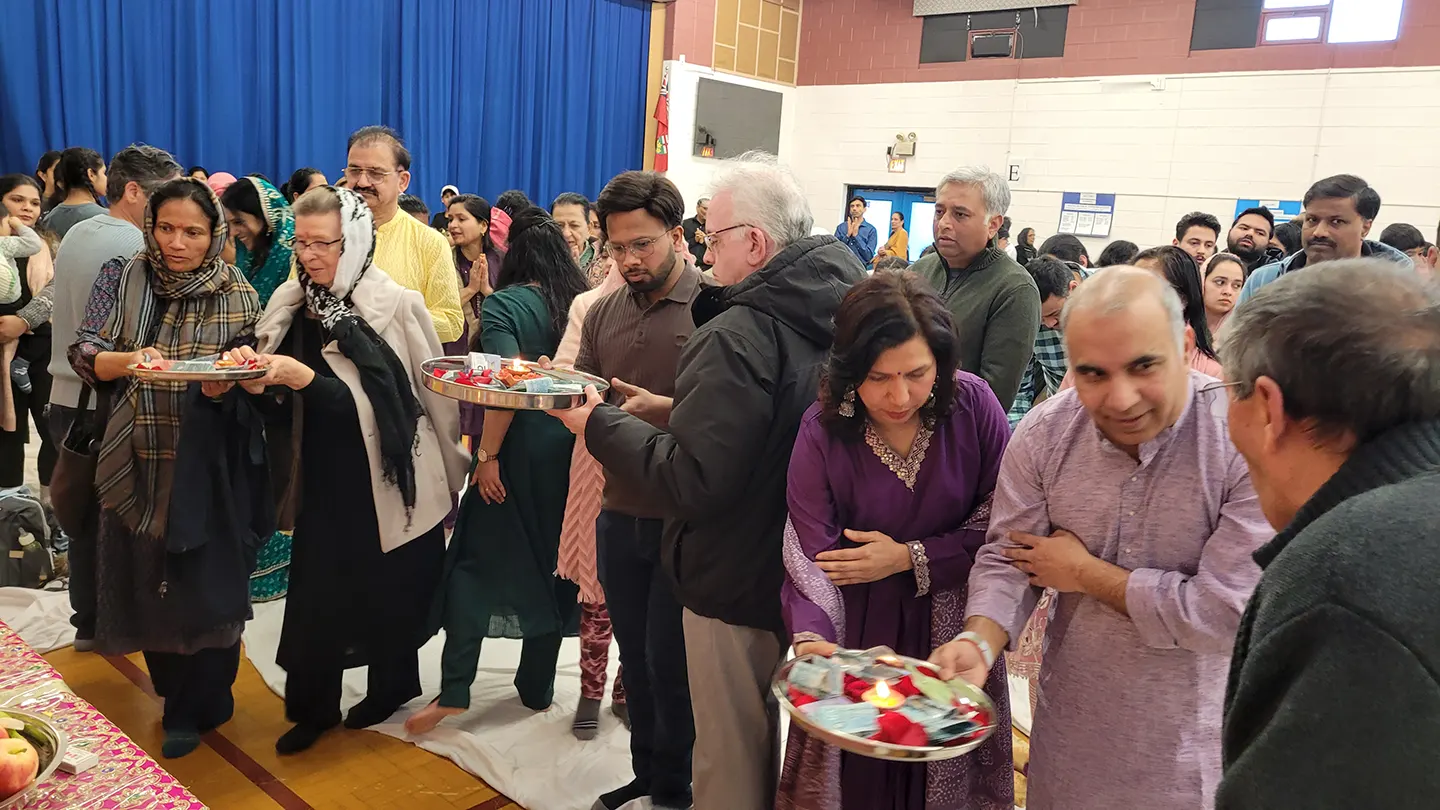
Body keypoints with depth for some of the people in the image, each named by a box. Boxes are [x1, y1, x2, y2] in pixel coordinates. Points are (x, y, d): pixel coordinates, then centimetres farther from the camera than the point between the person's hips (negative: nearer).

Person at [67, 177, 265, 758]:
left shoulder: (236, 294, -4)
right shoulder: (122, 280, 1)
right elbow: (83, 355, -3)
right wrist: (128, 361, -23)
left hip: (208, 464, -2)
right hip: (137, 461, 3)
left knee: (205, 577, 4)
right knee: (146, 576, 13)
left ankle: (194, 708, 24)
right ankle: (173, 686, 38)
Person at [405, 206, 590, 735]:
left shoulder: (504, 304, -8)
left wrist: (487, 455, -15)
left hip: (522, 453, -4)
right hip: (572, 453, 5)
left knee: (479, 562, 6)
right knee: (552, 564, 13)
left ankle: (454, 692, 5)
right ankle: (537, 688, 23)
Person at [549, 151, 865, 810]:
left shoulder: (736, 337, -25)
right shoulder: (839, 314, 1)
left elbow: (691, 483, -26)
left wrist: (599, 424, -15)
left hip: (739, 587, -8)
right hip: (808, 575, 8)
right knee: (780, 745, 25)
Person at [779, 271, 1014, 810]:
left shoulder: (973, 404, -14)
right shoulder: (822, 430, -16)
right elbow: (811, 556, -20)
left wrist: (910, 559, -16)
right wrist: (812, 635, -36)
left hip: (955, 631, 1)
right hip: (860, 632, 0)